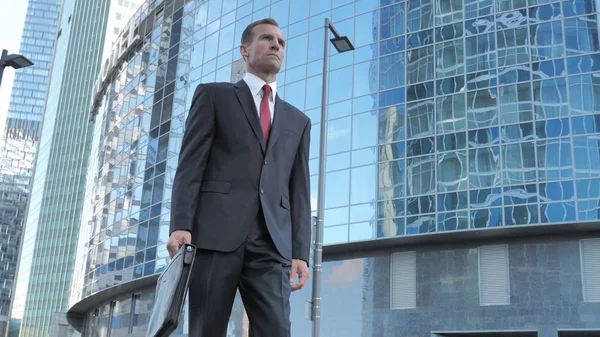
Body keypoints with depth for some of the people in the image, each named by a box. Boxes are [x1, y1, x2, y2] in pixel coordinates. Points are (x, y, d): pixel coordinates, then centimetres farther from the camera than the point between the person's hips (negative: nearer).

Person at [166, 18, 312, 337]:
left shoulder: (298, 120, 23)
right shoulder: (213, 95, 14)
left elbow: (299, 190, 16)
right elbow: (190, 164, 3)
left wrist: (301, 252, 4)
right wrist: (180, 225, -11)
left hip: (272, 241, 3)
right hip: (216, 232, -2)